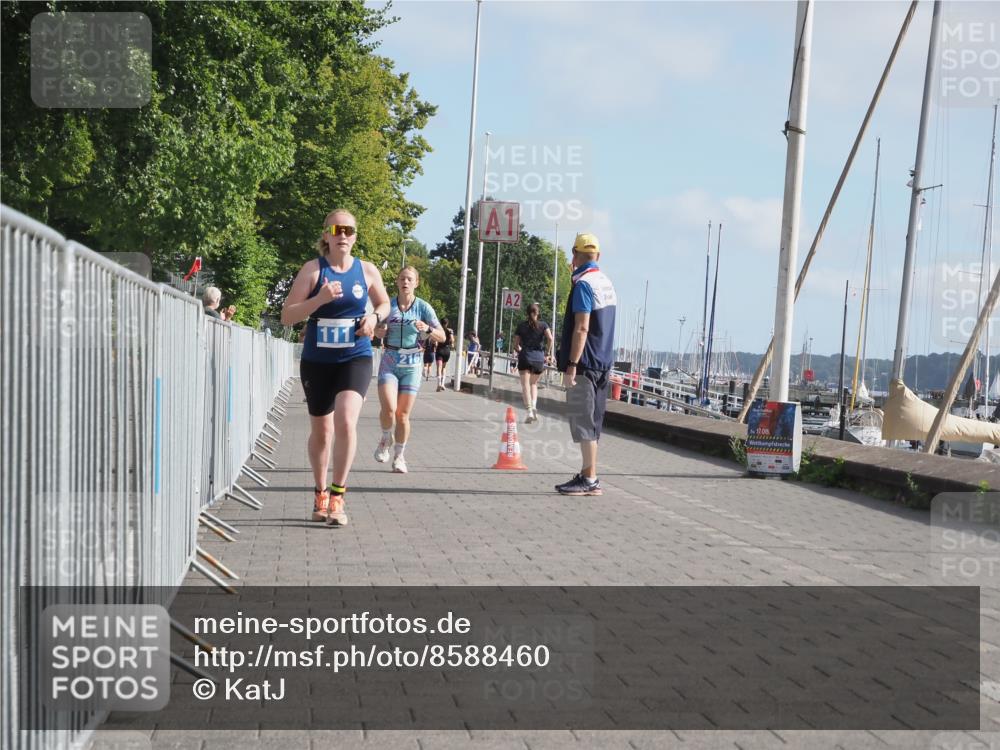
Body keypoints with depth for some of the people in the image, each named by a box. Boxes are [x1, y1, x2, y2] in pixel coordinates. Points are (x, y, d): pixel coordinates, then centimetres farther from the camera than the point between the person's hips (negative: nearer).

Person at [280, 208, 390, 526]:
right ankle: (320, 494, 33)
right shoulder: (313, 269, -4)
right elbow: (287, 316, -8)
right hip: (317, 360, 0)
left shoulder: (367, 270, 2)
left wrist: (375, 316, -3)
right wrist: (320, 299, -22)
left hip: (355, 358, 0)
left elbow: (384, 303, 20)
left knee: (346, 421, -22)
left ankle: (337, 496, -12)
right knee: (321, 430, 12)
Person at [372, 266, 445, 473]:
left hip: (412, 365, 0)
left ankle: (399, 456, 19)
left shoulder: (423, 307, -2)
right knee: (388, 408, -18)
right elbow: (378, 333, 13)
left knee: (403, 414, 2)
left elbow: (442, 336, -2)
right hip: (389, 362, 0)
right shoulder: (388, 305, 1)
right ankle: (386, 439, 13)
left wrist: (427, 329, -22)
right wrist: (380, 330, -10)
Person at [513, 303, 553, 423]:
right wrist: (548, 353, 0)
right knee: (534, 383, 20)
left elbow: (516, 345, 8)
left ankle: (529, 410, -21)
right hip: (539, 357, 1)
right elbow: (550, 338, -11)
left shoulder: (521, 325, 7)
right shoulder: (543, 325, 6)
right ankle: (534, 406, 2)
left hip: (525, 356, -1)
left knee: (525, 385, -6)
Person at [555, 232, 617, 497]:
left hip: (585, 363, -9)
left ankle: (590, 480, -5)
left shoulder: (583, 284, -13)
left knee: (583, 421, -6)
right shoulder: (607, 283, 14)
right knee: (592, 421, 12)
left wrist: (571, 365, -20)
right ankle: (587, 475, 18)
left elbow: (582, 328, -20)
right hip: (603, 363, 9)